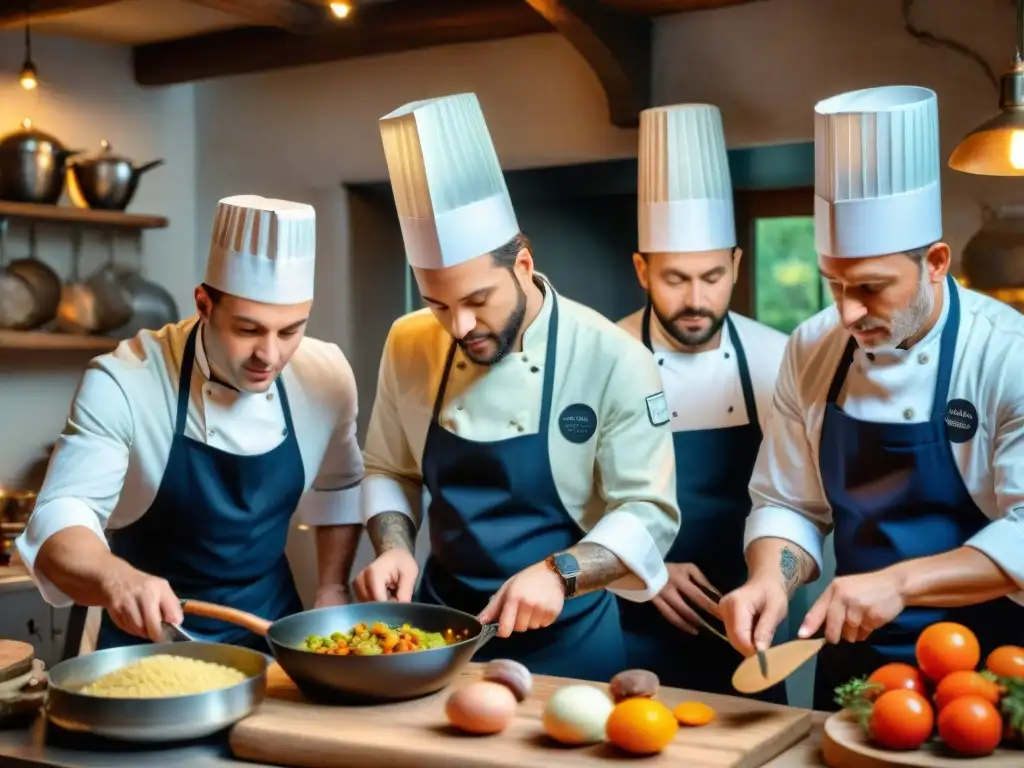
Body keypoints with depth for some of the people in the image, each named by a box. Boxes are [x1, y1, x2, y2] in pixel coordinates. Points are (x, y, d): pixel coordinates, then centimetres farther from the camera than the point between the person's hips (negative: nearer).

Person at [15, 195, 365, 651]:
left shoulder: (327, 376, -7)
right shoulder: (123, 385, -19)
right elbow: (59, 518, -24)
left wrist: (331, 592, 4)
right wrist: (114, 578, -44)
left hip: (271, 629, 3)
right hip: (153, 640, -2)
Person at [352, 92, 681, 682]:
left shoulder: (612, 361, -17)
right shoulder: (410, 346, -5)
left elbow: (649, 514, -16)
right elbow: (391, 472, 8)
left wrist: (559, 573, -31)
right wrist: (396, 547, -11)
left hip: (565, 640, -3)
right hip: (441, 627, 4)